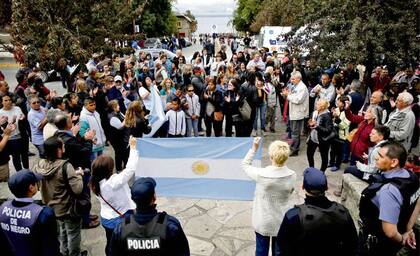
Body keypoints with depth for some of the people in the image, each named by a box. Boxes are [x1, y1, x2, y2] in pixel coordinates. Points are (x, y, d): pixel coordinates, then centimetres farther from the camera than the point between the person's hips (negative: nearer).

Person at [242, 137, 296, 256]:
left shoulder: (261, 174, -25)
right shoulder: (292, 175, -17)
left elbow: (245, 165, -6)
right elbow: (289, 193, 1)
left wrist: (254, 148, -4)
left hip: (263, 221, -2)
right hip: (282, 221, 2)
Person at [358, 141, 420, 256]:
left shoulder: (388, 190, -36)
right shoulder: (410, 176, -9)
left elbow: (390, 232, -36)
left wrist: (401, 240, -14)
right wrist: (408, 229, 11)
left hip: (377, 244, -8)